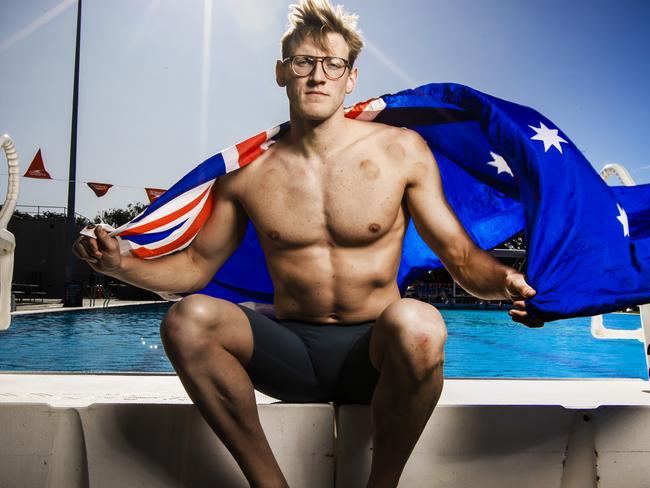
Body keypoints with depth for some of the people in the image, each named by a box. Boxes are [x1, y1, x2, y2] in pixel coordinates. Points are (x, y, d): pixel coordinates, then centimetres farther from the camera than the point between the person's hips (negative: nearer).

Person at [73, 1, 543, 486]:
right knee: (187, 319, -24)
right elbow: (195, 265, 9)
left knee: (416, 322, -36)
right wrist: (122, 265, -8)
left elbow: (461, 255, 0)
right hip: (290, 351, 2)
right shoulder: (247, 172, 3)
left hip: (374, 354, -1)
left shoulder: (401, 151, -1)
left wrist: (504, 281, -22)